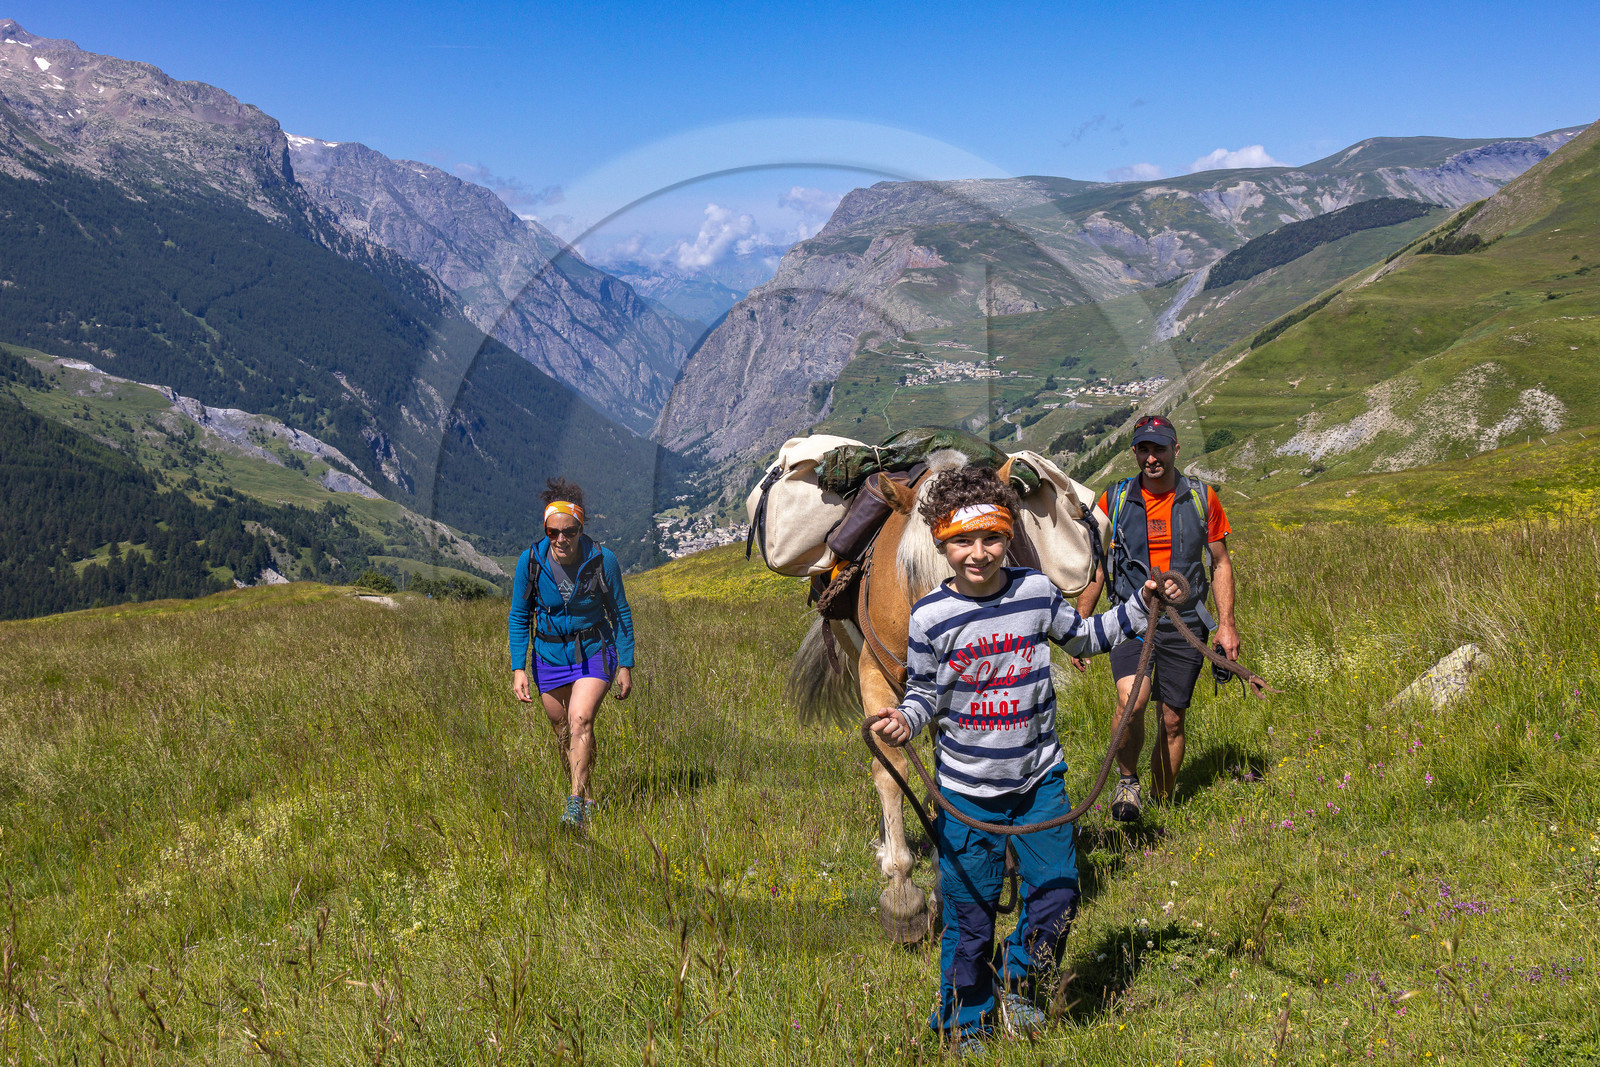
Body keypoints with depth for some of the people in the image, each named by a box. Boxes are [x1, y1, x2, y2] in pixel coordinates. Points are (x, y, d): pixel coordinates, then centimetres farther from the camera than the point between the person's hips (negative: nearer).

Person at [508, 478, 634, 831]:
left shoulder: (602, 559, -16)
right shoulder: (530, 561, -12)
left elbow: (620, 613, -3)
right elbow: (518, 617, -1)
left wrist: (626, 665, -2)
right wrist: (518, 669, -7)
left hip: (594, 652, -2)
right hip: (550, 656, 3)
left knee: (580, 720, -23)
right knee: (563, 733, 10)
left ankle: (575, 805, -22)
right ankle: (588, 800, 29)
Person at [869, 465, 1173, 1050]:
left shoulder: (1036, 591, -5)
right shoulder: (930, 617, -12)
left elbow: (1084, 637, 13)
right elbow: (925, 692, -1)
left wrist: (1140, 606, 5)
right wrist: (903, 719, -21)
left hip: (1040, 778, 3)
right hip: (968, 790, -2)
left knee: (1056, 896, 10)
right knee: (969, 917, 7)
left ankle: (1015, 982, 37)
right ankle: (965, 1028, 28)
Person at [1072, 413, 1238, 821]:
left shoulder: (1202, 498, 3)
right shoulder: (1115, 500, 1)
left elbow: (1221, 564, 11)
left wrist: (1226, 623, 2)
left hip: (1184, 625, 1)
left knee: (1172, 720, 6)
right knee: (1133, 697, -25)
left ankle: (1164, 806, 24)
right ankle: (1127, 781, -1)